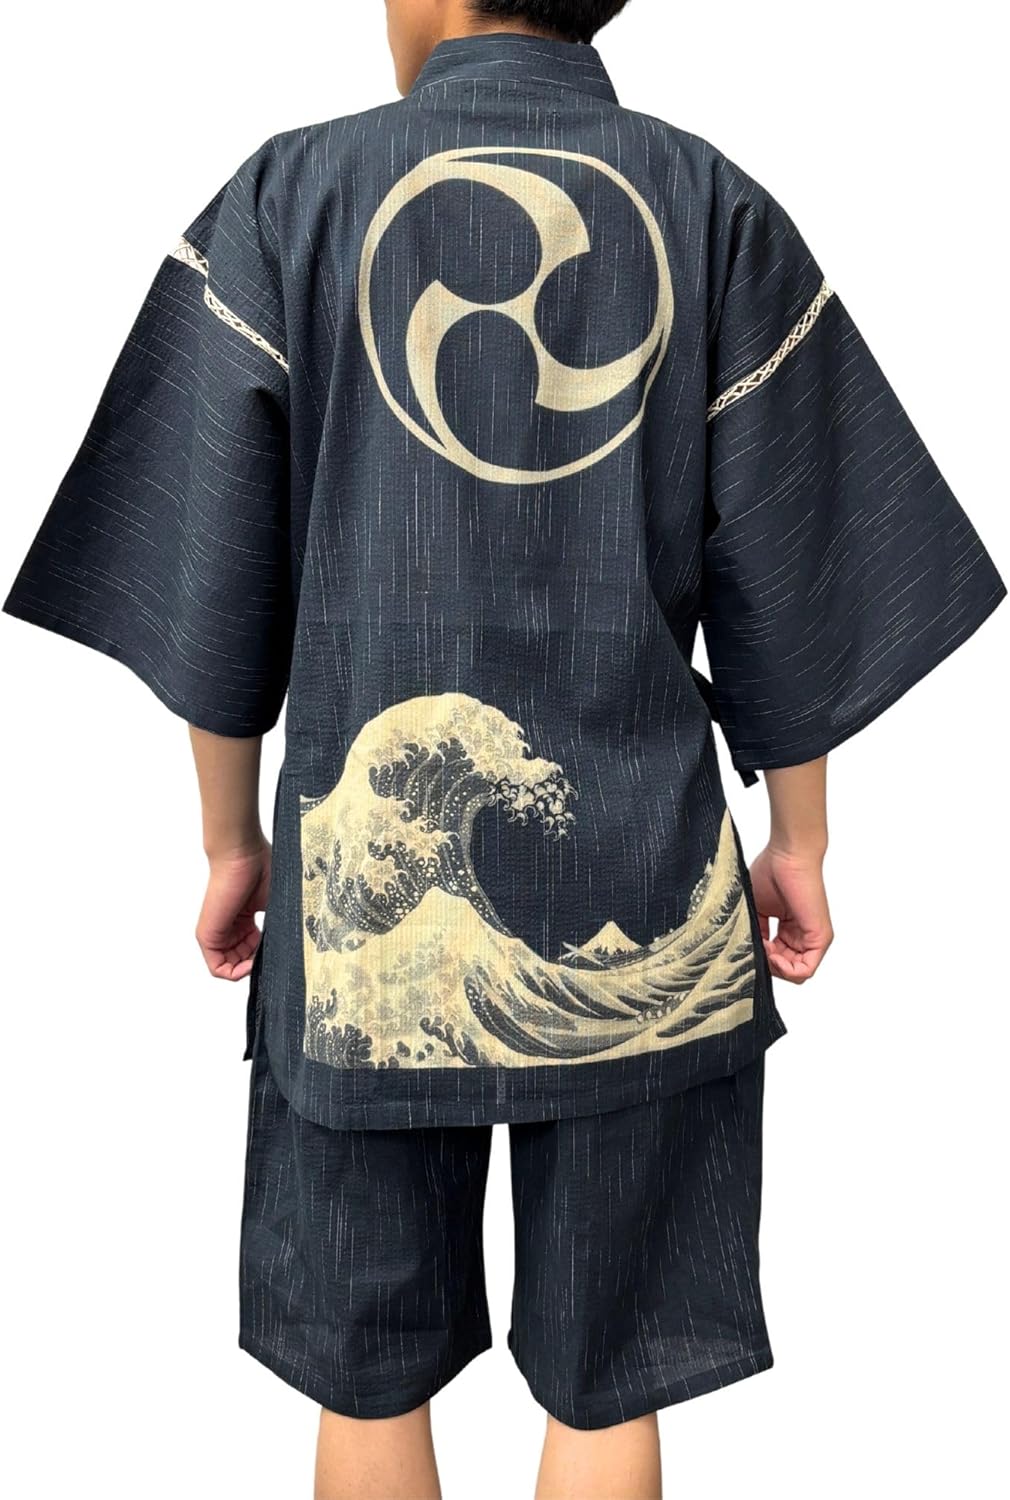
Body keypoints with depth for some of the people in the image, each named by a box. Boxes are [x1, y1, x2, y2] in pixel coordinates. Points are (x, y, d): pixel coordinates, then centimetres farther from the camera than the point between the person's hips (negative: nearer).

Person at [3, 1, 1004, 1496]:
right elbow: (784, 577, 2)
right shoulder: (719, 210, 2)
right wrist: (800, 842, 13)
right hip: (639, 873, 1)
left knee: (370, 1375, 18)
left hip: (368, 853, 0)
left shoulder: (289, 196, 1)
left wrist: (231, 842, 11)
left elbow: (213, 570, 1)